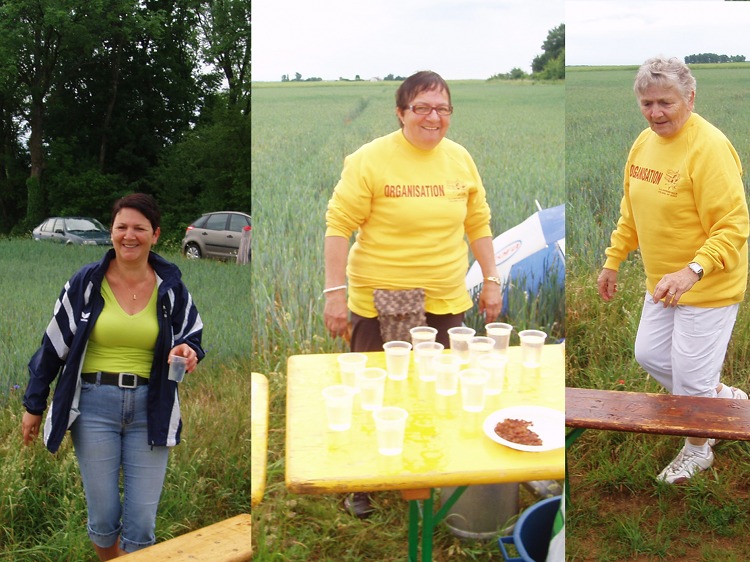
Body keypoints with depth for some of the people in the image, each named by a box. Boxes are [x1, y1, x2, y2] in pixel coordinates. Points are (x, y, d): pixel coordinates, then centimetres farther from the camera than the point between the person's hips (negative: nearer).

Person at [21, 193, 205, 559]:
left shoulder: (171, 288, 2)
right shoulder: (86, 282, -2)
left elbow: (192, 337, 11)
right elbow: (55, 343, 5)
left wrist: (187, 351, -15)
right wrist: (34, 405, 9)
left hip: (149, 409, 1)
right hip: (94, 405, -1)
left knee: (141, 523, 2)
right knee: (103, 517, 6)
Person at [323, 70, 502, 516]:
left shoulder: (460, 158, 7)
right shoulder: (370, 160, -8)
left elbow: (478, 222, 14)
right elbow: (339, 225, -9)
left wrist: (492, 280, 11)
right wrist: (335, 292, -13)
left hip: (446, 302, 4)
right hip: (379, 303, -3)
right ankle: (365, 488, 25)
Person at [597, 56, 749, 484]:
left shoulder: (709, 147, -23)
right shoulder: (644, 142, 3)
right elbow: (632, 211, 15)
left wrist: (693, 271, -37)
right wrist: (613, 260, 15)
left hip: (708, 287, -8)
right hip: (663, 282, 8)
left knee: (691, 377, 3)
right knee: (650, 355, 19)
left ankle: (698, 450, 31)